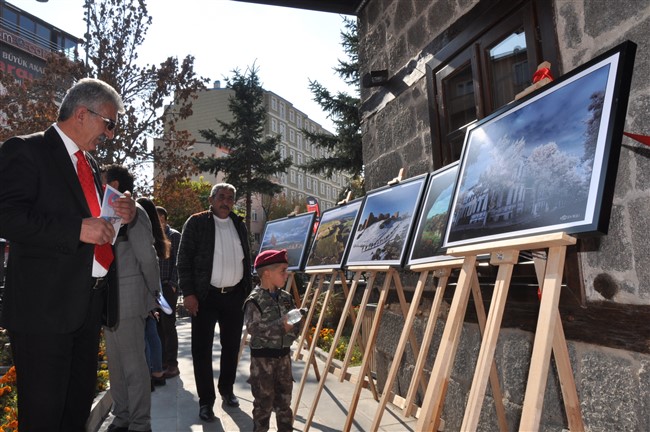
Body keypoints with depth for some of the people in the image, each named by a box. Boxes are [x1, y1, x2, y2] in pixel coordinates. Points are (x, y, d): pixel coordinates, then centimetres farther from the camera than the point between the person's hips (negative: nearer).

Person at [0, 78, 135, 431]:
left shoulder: (90, 165, 18)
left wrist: (121, 215, 5)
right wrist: (78, 229, -23)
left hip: (90, 303, 8)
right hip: (44, 305, -8)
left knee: (80, 403, 17)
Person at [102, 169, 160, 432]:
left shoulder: (132, 211, -9)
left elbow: (147, 257, -12)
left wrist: (153, 293, -4)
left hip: (128, 299, -9)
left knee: (133, 363, -1)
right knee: (115, 362, 16)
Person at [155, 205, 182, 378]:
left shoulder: (174, 236, -3)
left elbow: (178, 262, -8)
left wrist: (172, 285, -14)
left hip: (168, 287, -6)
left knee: (168, 325, -4)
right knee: (157, 325, 8)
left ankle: (172, 364, 4)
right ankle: (161, 361, 18)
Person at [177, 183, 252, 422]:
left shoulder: (239, 225, 11)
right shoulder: (196, 222, -2)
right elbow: (184, 259, -6)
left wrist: (248, 291, 11)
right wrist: (188, 293, -13)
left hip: (235, 295, 4)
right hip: (206, 296, -4)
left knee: (231, 346, 13)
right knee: (202, 348, 2)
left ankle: (227, 390, 31)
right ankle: (206, 400, 15)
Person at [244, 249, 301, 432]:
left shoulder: (286, 297, 5)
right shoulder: (254, 300, -15)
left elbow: (296, 322, 9)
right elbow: (252, 327, -25)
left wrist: (292, 327, -14)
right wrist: (280, 325, -28)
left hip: (284, 354, 6)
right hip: (263, 357, -6)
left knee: (284, 397, 16)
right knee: (264, 399, 6)